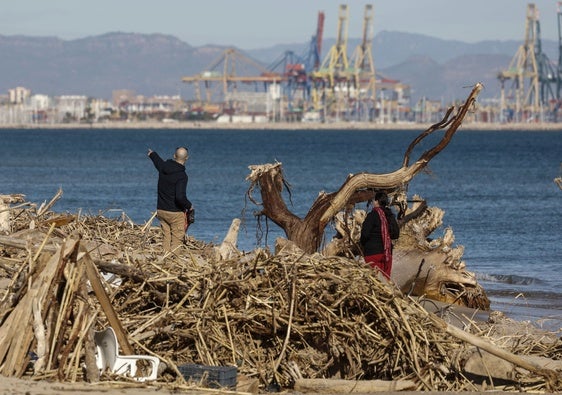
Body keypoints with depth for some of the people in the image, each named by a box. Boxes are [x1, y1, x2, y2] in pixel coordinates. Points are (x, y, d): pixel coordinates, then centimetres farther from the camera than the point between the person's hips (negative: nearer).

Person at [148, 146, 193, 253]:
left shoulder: (163, 167, 1)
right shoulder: (181, 175, -20)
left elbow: (158, 161, 27)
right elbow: (180, 197, -27)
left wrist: (152, 154, 51)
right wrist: (189, 206, -8)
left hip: (161, 211, 7)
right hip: (175, 213, -7)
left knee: (166, 238, 13)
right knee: (177, 240, -2)